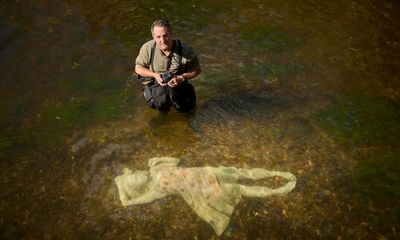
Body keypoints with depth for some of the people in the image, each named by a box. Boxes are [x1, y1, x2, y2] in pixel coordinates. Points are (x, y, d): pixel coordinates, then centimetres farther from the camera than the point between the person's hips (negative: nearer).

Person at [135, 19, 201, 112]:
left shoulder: (185, 50, -23)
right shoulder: (147, 48, -19)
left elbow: (197, 70, -8)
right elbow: (138, 68, -4)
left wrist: (182, 78, -24)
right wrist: (155, 75, -20)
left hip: (178, 84, 0)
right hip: (156, 83, 0)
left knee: (187, 107, -7)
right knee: (161, 106, -18)